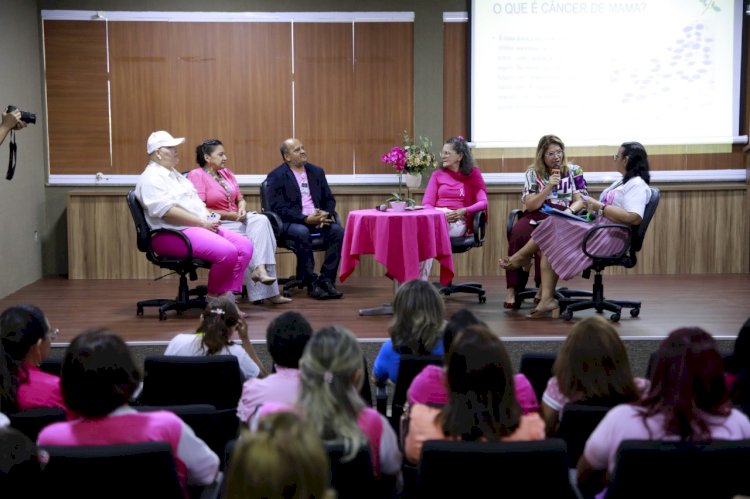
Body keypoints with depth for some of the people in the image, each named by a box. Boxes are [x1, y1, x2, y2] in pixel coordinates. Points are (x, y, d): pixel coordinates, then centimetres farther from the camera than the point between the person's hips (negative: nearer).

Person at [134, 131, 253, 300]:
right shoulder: (152, 178, -10)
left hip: (200, 228, 10)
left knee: (245, 246, -6)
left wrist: (210, 217, 4)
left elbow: (194, 201, 25)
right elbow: (167, 212, -22)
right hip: (173, 234, -10)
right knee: (227, 252, -29)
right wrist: (203, 223, -20)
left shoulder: (174, 174, 21)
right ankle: (214, 297, -8)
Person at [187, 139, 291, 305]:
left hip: (236, 219, 6)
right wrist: (228, 215, -15)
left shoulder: (227, 173, 15)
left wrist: (242, 209, -6)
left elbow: (240, 199, 19)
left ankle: (260, 269, -34)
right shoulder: (197, 175, -7)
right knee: (247, 241, -27)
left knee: (261, 220, -23)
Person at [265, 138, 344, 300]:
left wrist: (326, 215, -8)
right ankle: (311, 283, -24)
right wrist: (305, 219, -21)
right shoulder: (276, 176, -2)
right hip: (290, 222, -5)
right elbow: (278, 208, -11)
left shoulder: (317, 172, 15)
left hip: (317, 219, 5)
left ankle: (327, 280, -19)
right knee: (302, 232, -37)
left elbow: (329, 199, 16)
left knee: (338, 230, -24)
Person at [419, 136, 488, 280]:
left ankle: (421, 280, -34)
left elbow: (483, 202, 1)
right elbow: (427, 204, 8)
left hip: (457, 222, -2)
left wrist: (463, 210, -17)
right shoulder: (437, 175, 20)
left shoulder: (473, 174, 14)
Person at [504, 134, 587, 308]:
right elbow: (530, 206, 3)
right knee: (518, 232, -33)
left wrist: (570, 210, -17)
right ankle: (512, 289, -32)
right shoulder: (533, 173, 12)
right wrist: (549, 187, -7)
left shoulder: (574, 171, 12)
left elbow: (580, 200, 5)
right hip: (536, 216, 1)